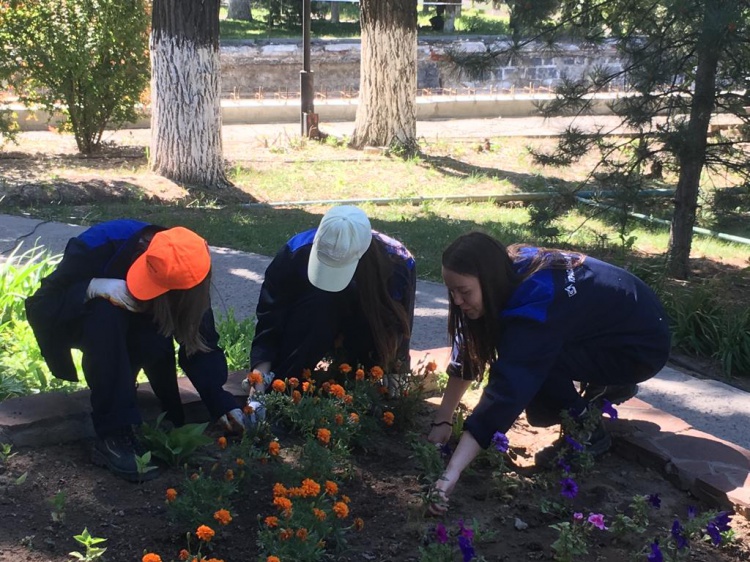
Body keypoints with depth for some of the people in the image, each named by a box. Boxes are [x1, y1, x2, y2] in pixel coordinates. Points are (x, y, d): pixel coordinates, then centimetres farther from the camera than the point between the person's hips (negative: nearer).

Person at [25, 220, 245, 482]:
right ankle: (112, 436, -35)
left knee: (157, 344, -34)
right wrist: (94, 288, -46)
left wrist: (221, 401, -31)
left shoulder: (182, 271, -27)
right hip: (79, 320, -2)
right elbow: (40, 306, -30)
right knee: (105, 313, -38)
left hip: (134, 327, 2)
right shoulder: (99, 244, -35)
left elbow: (200, 340, -22)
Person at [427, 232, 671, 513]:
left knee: (527, 364, -25)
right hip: (606, 326, 8)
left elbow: (505, 392, -41)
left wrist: (451, 474, -44)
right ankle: (609, 388, 15)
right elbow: (467, 353, -2)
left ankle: (587, 430, -4)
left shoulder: (536, 300, -35)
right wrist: (442, 421, -7)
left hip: (641, 344, -8)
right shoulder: (510, 271, -11)